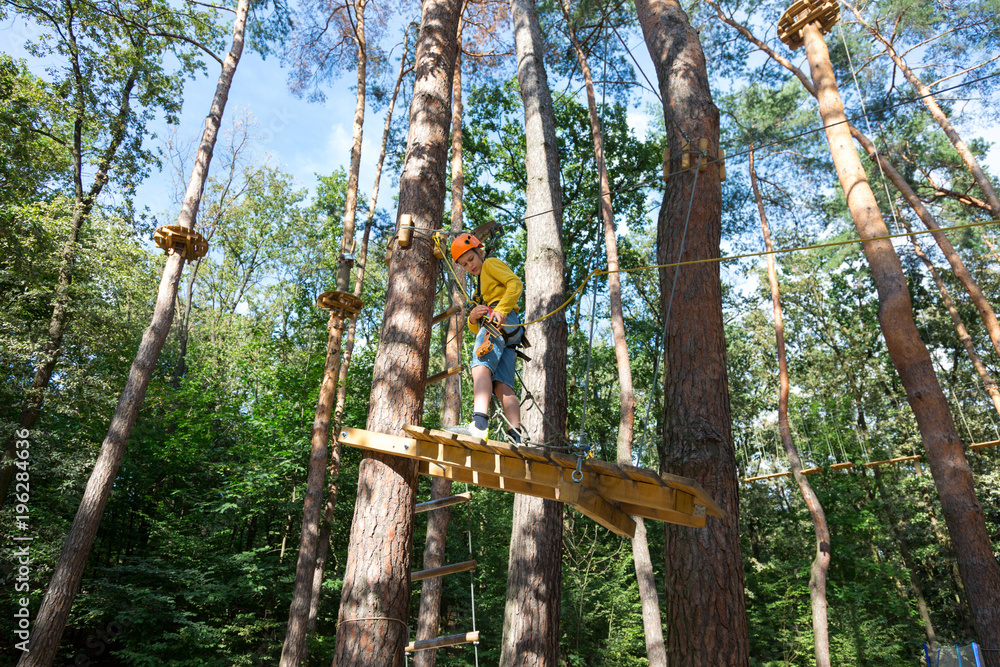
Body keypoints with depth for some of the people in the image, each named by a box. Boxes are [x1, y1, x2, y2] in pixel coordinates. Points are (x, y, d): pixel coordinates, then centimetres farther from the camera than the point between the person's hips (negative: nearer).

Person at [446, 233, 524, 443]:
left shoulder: (491, 263, 18)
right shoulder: (480, 289, 41)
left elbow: (516, 284, -2)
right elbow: (475, 329, 31)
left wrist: (500, 309, -16)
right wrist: (473, 317, 6)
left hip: (502, 320, -8)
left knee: (481, 366, -27)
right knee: (501, 385, -8)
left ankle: (480, 424, -45)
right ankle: (515, 436, -22)